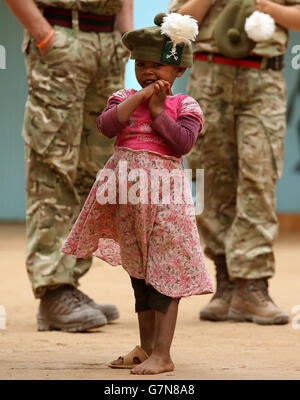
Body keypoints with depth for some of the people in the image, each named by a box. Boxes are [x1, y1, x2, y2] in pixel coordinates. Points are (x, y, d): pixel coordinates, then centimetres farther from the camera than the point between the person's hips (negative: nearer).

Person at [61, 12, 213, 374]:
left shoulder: (185, 106, 1)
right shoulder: (124, 98, 11)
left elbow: (184, 143, -14)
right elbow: (106, 126, -8)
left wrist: (158, 110, -8)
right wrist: (140, 97, -10)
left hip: (163, 192, -5)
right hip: (127, 191, 5)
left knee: (163, 271, -7)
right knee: (137, 270, 13)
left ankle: (162, 354, -5)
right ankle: (146, 347, 23)